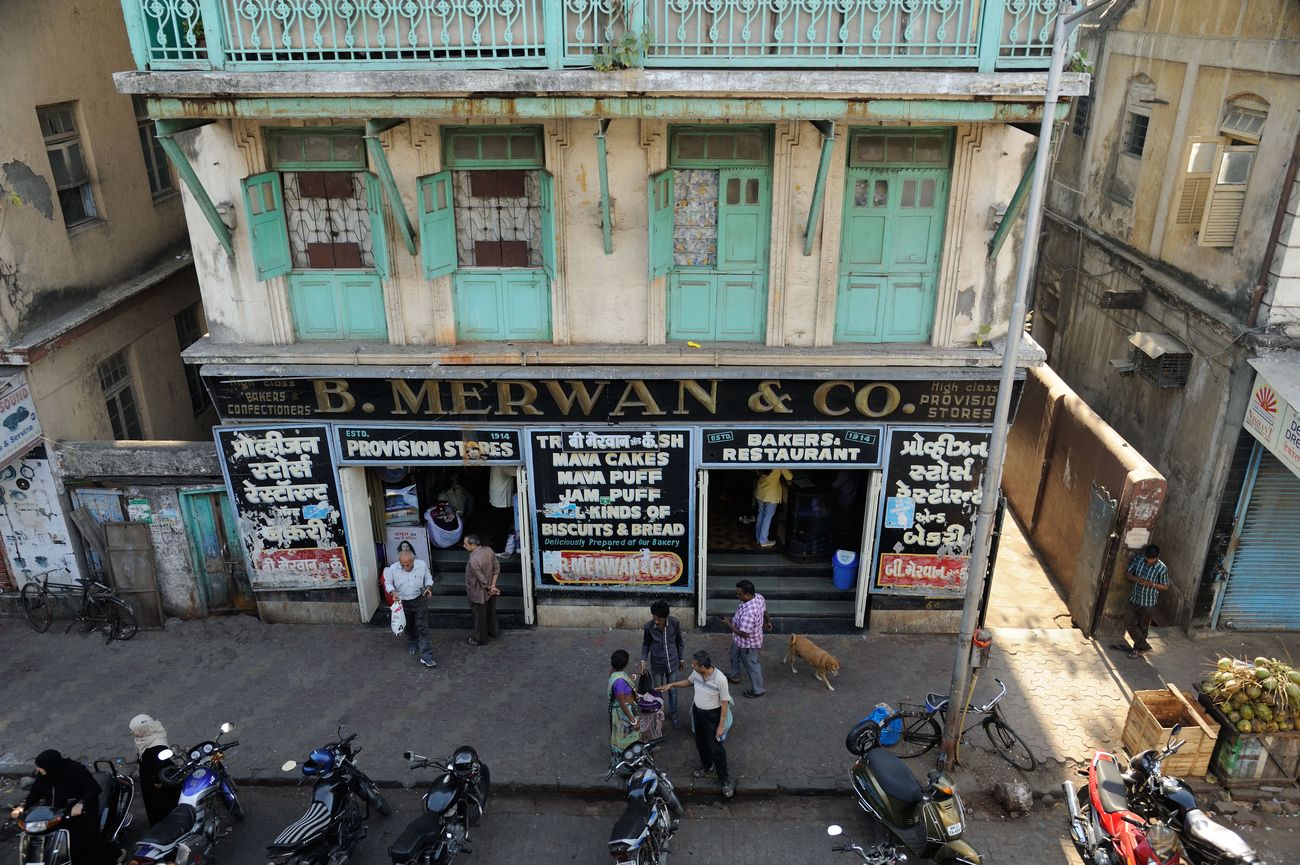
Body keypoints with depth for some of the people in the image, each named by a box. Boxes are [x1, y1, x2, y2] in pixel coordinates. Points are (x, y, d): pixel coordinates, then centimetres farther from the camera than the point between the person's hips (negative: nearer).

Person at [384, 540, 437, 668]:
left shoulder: (422, 565, -19)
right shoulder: (393, 569, -20)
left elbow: (428, 579, 0)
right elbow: (388, 583, -4)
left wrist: (428, 588, -19)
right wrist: (393, 592, -23)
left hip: (420, 601, -1)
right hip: (403, 603, 1)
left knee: (423, 628, -3)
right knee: (409, 626, 22)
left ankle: (426, 657, 0)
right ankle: (412, 644, 49)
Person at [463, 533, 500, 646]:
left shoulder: (473, 560, -33)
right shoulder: (488, 550, -11)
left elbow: (482, 580, -24)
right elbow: (497, 567, -3)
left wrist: (490, 588, -6)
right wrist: (493, 586, -2)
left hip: (479, 594, -7)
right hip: (490, 592, 7)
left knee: (480, 617, 13)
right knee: (491, 612, 26)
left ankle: (480, 639, 31)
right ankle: (492, 633, 45)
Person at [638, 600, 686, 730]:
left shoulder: (675, 623, -21)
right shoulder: (648, 626, -22)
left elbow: (679, 642, -4)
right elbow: (646, 644, -4)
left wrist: (682, 659, 5)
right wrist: (643, 660, -15)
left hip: (672, 663, 1)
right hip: (657, 664, 0)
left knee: (673, 690, 17)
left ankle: (673, 714, 39)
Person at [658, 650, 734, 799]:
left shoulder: (720, 679, -32)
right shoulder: (696, 673, -14)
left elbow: (725, 703, -21)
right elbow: (689, 681, 11)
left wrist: (721, 725, -18)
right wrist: (672, 684, 5)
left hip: (712, 715, -6)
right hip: (697, 711, 6)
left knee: (716, 748, 3)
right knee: (701, 743, 24)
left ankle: (725, 780, 19)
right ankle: (706, 767, 49)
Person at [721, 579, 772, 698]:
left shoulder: (748, 612, -43)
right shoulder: (759, 597, -16)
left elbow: (743, 633, -37)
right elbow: (764, 610, 6)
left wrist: (729, 624, -23)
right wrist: (767, 621, 26)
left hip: (748, 643, -9)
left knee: (752, 665, 15)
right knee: (735, 656, 32)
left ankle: (757, 690, 37)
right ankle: (734, 676, 57)